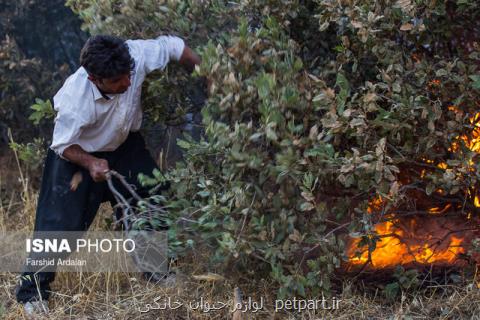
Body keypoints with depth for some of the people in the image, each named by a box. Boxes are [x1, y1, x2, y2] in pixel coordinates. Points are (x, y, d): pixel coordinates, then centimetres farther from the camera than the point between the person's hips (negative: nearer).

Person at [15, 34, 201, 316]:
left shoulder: (135, 55, -33)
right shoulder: (74, 99, -39)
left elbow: (174, 46, -15)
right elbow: (64, 145, -22)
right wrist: (90, 163, -38)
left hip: (125, 146, 5)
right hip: (77, 154, -5)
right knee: (60, 221, -8)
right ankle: (34, 291, 10)